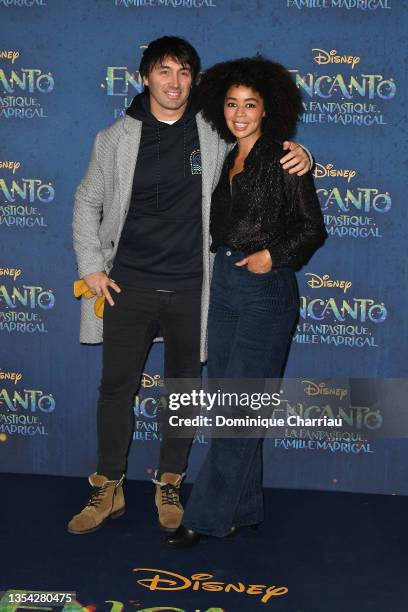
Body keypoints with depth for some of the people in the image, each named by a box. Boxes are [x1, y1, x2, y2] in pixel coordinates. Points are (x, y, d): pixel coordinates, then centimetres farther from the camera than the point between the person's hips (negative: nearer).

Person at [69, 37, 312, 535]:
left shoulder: (214, 135, -1)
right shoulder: (115, 139, 0)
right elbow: (87, 202, 9)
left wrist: (295, 155, -10)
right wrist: (91, 266, 1)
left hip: (190, 289, 0)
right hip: (129, 287, 0)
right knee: (116, 386, 5)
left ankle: (169, 485, 28)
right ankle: (108, 490, 21)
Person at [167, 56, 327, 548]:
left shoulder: (284, 159, -6)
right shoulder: (225, 160, 13)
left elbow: (313, 228, -5)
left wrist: (273, 255, -16)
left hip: (266, 290, -7)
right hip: (224, 285, 7)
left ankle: (208, 513, 3)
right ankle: (241, 508, 21)